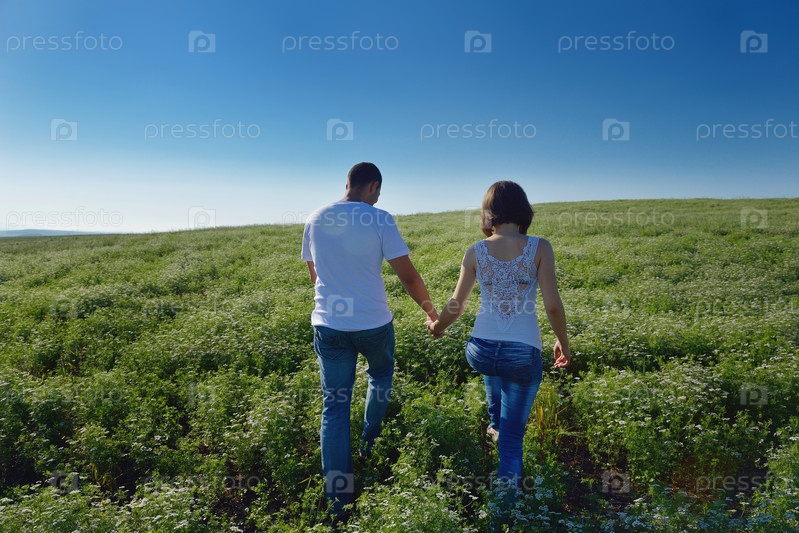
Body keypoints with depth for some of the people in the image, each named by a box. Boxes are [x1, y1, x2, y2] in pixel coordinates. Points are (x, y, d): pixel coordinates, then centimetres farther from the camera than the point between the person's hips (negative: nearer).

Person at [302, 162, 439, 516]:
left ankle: (337, 492, 12)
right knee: (381, 376, 29)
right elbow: (408, 277, -12)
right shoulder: (380, 220, -11)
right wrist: (429, 309, 5)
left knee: (334, 405, 9)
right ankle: (371, 441, 41)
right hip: (373, 323, -2)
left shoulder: (315, 220, 3)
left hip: (328, 324, 3)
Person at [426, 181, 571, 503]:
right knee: (512, 435, 14)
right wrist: (563, 342, 11)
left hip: (480, 352, 3)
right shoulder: (539, 248, -7)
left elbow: (456, 305, 6)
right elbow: (553, 306, -8)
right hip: (524, 355, -3)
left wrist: (437, 326, 26)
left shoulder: (475, 252, -2)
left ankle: (495, 424, 57)